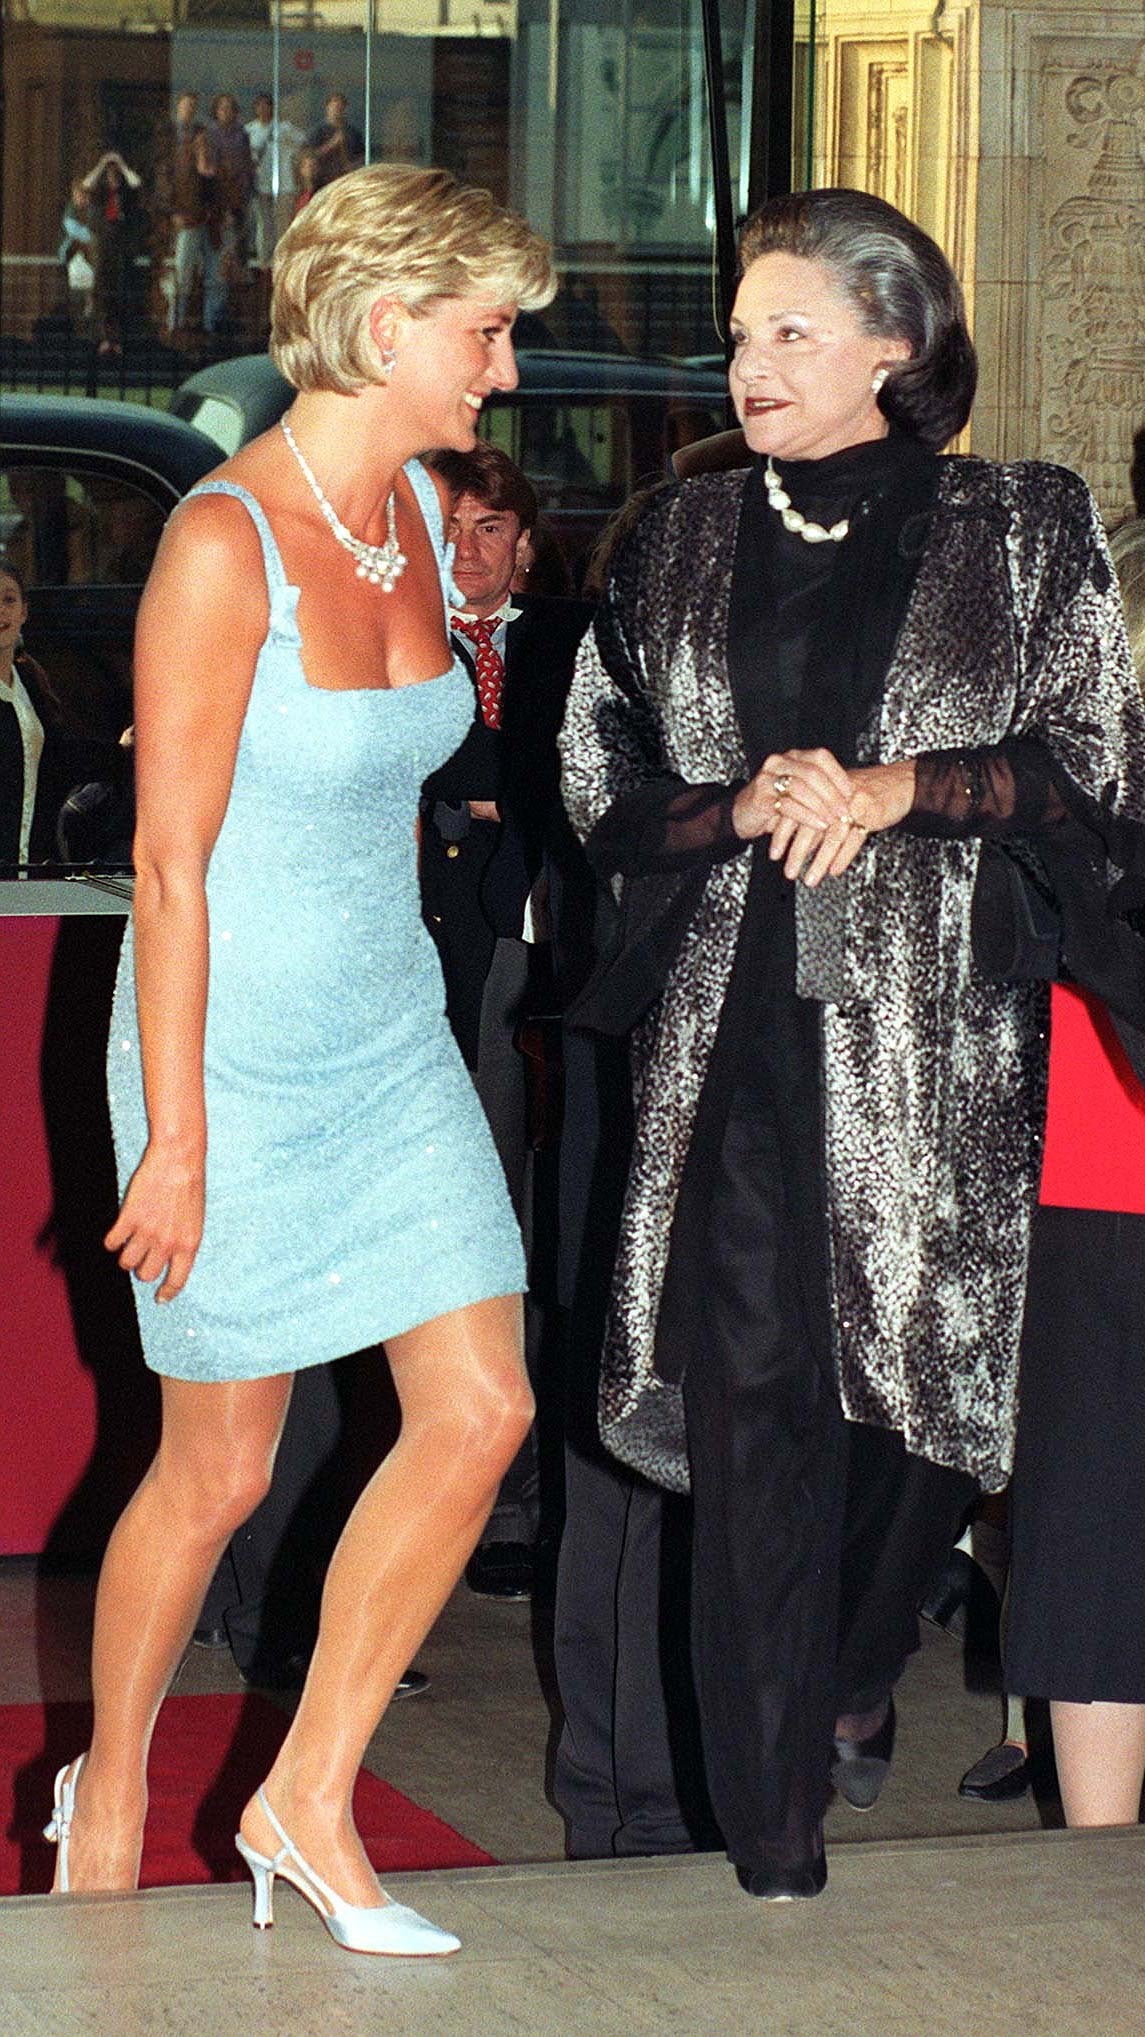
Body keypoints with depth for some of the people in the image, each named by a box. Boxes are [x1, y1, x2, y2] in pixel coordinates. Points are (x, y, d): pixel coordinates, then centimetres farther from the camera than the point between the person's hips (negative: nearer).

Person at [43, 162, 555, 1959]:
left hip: (392, 1037, 7)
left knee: (481, 1410, -1)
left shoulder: (417, 509, 4)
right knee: (222, 1472, 4)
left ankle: (307, 1804, 11)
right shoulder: (223, 544, -20)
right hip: (238, 1055, -7)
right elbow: (170, 861, -18)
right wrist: (175, 1138, -17)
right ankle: (109, 1794, 27)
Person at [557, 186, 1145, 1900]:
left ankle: (855, 1680, 33)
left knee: (924, 1389, 3)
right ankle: (775, 1840, -2)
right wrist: (742, 808, -7)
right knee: (753, 1407, -5)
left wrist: (893, 790, -10)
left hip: (937, 1035, -1)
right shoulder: (684, 543, 13)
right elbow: (599, 780, 11)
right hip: (733, 1036, 1)